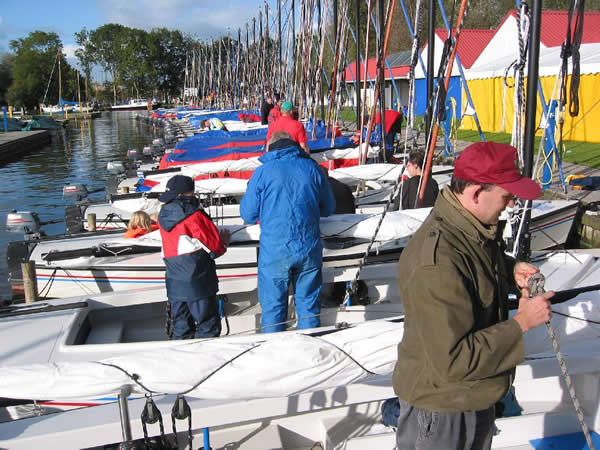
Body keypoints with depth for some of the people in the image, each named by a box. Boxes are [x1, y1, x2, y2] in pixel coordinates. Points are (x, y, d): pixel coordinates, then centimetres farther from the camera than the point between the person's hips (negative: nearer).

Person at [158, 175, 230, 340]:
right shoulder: (194, 215, -13)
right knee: (208, 327, 1)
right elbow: (215, 248, -10)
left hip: (174, 283, 7)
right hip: (197, 283, -7)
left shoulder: (163, 217, 8)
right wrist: (224, 241, 12)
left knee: (181, 329, 14)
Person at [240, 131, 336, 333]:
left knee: (273, 307, 9)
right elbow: (328, 208, 13)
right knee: (308, 303, 15)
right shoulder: (312, 168, 5)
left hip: (275, 251, -3)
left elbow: (248, 215, 0)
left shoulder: (263, 172, -4)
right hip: (309, 249, 3)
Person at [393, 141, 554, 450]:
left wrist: (511, 269, -3)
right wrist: (522, 322, -25)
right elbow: (453, 360, -33)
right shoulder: (436, 262, -36)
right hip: (441, 410, -9)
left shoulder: (476, 227, -6)